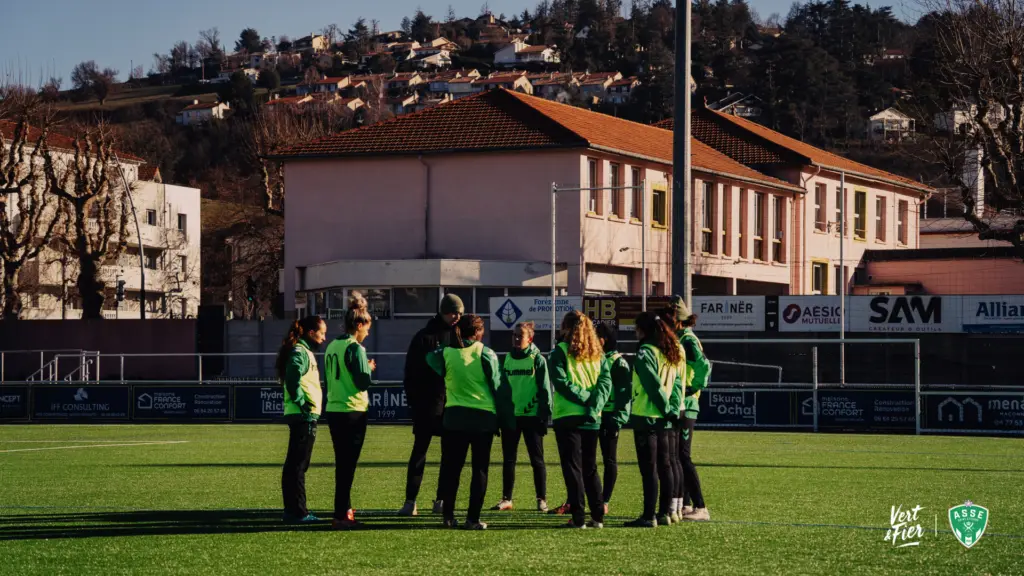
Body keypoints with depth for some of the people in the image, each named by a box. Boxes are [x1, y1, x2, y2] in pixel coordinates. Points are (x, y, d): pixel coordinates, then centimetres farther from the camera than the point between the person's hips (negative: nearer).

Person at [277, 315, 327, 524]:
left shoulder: (304, 352, 18)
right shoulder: (299, 353, -12)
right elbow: (293, 383, -23)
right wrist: (305, 408, -20)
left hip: (303, 417, 10)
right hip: (303, 417, -10)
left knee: (294, 465, 13)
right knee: (298, 465, -7)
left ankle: (292, 510, 18)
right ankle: (297, 512, -5)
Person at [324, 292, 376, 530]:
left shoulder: (332, 346, 11)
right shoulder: (355, 348, -13)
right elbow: (363, 382, -18)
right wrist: (369, 368, 2)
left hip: (333, 410, 8)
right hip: (353, 412, -8)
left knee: (342, 463, 16)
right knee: (347, 465, -3)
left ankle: (344, 510, 24)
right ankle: (341, 515, -3)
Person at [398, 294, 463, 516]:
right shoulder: (425, 337, -1)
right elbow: (412, 372, -2)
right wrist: (413, 401, -8)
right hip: (428, 404, -3)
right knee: (419, 451, -2)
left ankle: (441, 500, 12)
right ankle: (410, 500, -2)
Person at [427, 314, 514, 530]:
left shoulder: (446, 353, 0)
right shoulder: (486, 354, -5)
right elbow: (499, 388, -4)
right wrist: (507, 419, 2)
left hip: (454, 417, 2)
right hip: (483, 417, -2)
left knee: (451, 468, 12)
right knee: (480, 469, 5)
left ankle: (449, 516, 9)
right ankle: (472, 519, 0)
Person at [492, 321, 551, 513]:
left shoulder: (537, 360, -3)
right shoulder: (507, 359, 10)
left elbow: (545, 389, -4)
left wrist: (545, 416, -9)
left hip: (531, 416, -4)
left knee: (537, 460, 1)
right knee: (508, 459, 8)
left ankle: (542, 499, 6)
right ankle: (506, 499, 14)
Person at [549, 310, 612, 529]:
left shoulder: (560, 351, -4)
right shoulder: (597, 353, 10)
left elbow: (562, 383, -13)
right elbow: (606, 380, 0)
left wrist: (586, 398, -10)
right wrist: (594, 404, -8)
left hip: (567, 418, -4)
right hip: (592, 419, 5)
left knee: (573, 467, -1)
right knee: (590, 468, 14)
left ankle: (578, 517, -6)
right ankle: (598, 516, 10)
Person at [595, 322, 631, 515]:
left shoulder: (618, 362, -3)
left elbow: (625, 391, -8)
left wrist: (619, 419, -15)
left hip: (608, 417, -5)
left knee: (609, 459, 3)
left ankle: (605, 502, 7)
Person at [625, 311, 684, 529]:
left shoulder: (646, 352, -13)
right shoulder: (673, 352, 13)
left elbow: (653, 384, -18)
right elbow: (678, 383, 10)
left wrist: (666, 408, -9)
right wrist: (673, 409, 5)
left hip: (646, 416, -8)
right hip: (664, 420, 8)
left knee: (649, 468, -7)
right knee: (664, 466, 14)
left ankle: (649, 517, -7)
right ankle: (665, 513, 18)